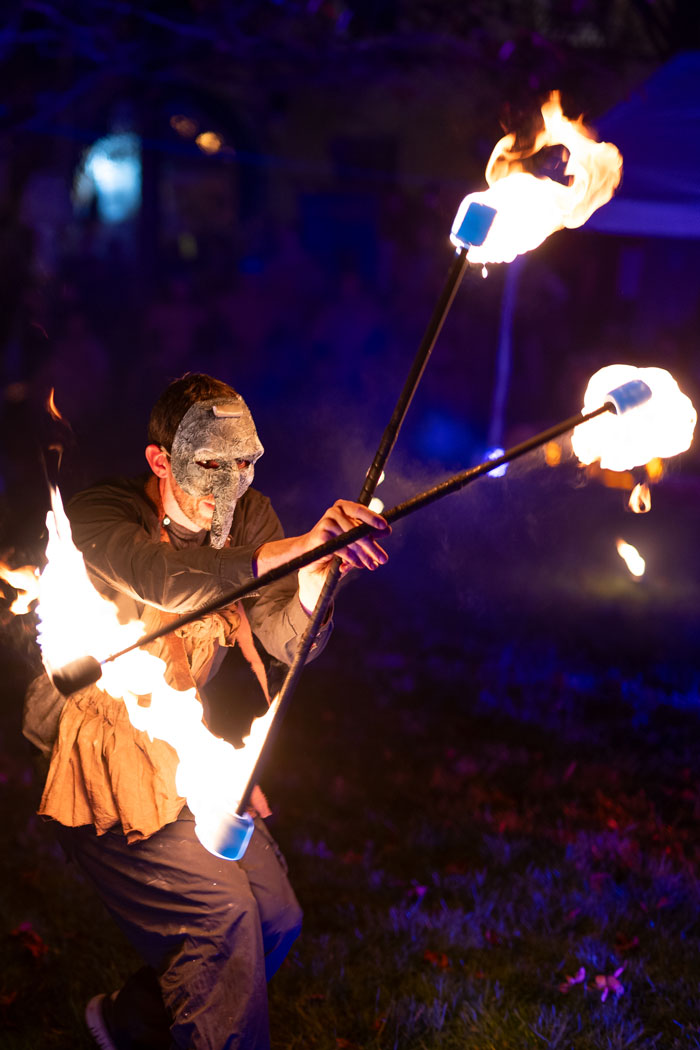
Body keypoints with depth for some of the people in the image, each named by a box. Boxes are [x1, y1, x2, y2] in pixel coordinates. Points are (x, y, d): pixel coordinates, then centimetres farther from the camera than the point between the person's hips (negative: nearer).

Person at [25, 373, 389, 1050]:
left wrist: (316, 574, -31)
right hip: (104, 765, -7)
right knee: (220, 911, -16)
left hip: (188, 752, 7)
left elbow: (286, 640, -10)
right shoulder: (97, 517, -20)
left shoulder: (248, 516, 0)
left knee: (275, 916, 7)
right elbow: (168, 580, -41)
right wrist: (297, 546, -51)